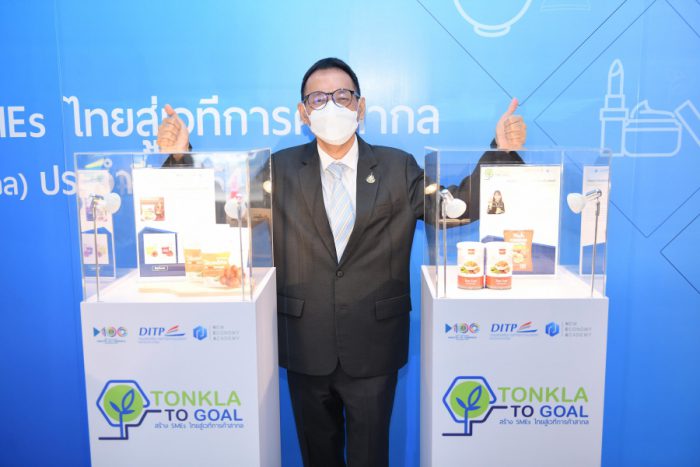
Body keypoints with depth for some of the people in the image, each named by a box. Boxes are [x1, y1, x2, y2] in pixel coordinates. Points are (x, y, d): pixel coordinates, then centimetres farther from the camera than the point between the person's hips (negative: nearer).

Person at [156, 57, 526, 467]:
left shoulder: (399, 168, 0)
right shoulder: (280, 170, 0)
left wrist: (502, 152, -15)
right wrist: (181, 154, -13)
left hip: (373, 351, 0)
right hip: (306, 348, 1)